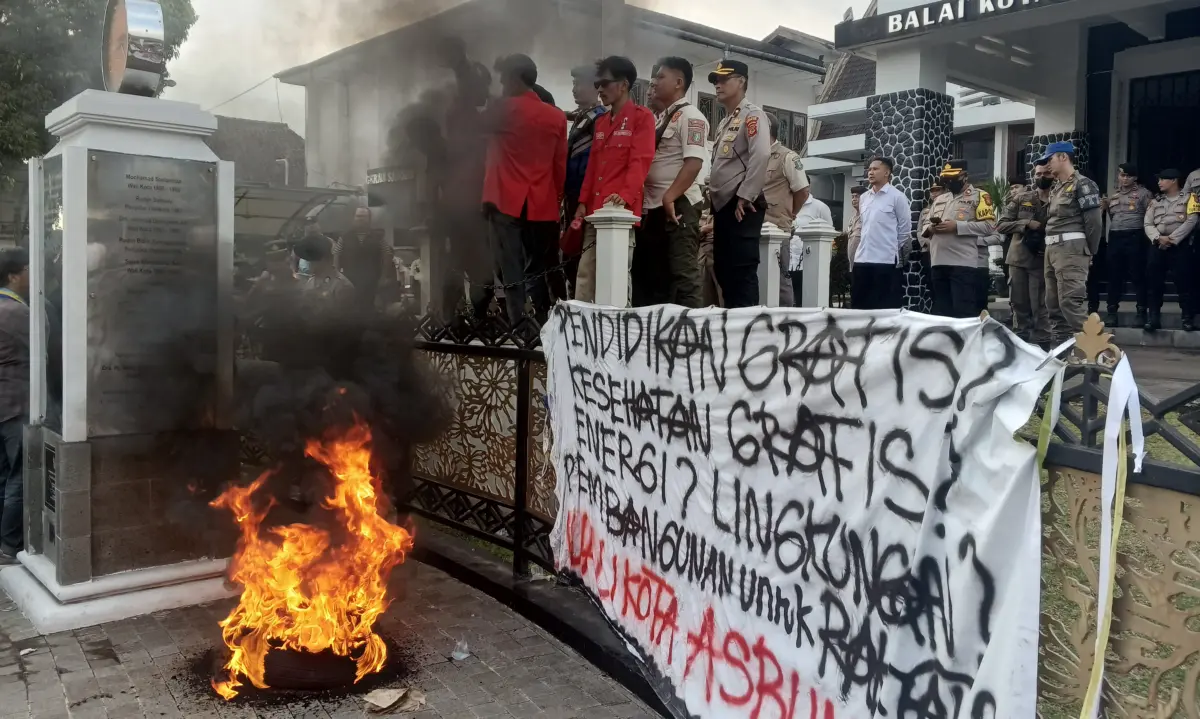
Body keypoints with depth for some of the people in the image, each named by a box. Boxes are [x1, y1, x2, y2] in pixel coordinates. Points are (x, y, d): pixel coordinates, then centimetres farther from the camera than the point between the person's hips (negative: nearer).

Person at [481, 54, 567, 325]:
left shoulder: (502, 111, -3)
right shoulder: (557, 116, 7)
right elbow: (560, 166, 8)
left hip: (506, 202, -4)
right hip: (542, 206, 4)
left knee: (512, 275, -4)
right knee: (536, 274, 13)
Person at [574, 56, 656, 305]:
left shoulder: (642, 117, 0)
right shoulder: (601, 121, 22)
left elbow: (640, 162, -11)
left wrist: (625, 196, -25)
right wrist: (583, 202, 11)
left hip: (622, 210, -7)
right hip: (595, 211, 7)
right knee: (585, 274, 4)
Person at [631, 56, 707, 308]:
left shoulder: (690, 116, -5)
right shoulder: (660, 119, 20)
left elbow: (694, 163, -17)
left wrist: (669, 197, -23)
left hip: (678, 206, -9)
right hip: (652, 208, 9)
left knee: (682, 274, -9)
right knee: (647, 273, 11)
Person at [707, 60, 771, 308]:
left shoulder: (751, 114, -4)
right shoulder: (725, 122, 23)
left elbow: (761, 154, -19)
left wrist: (745, 196, -20)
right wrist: (712, 196, 13)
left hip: (741, 206, -9)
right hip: (723, 206, 9)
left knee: (742, 271, -10)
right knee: (723, 270, 9)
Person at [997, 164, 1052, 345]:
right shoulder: (1020, 199, 5)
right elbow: (1001, 225, 0)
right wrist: (1026, 223, -12)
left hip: (1042, 260, -2)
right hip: (1018, 258, 2)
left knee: (1040, 306, -1)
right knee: (1019, 304, 9)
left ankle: (1041, 345, 5)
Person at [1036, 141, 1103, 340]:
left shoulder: (1082, 184, -7)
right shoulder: (1055, 188, 19)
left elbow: (1094, 220, -10)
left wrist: (1090, 251, -5)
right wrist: (1049, 247, 9)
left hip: (1071, 249, -9)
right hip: (1052, 249, 9)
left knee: (1071, 301, -14)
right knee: (1053, 302, 11)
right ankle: (1058, 343, 17)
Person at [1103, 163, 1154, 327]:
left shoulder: (1143, 193, 4)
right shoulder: (1112, 196, 18)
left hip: (1135, 237, -4)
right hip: (1115, 238, 5)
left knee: (1138, 275, -2)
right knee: (1114, 275, 6)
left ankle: (1142, 312, 3)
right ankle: (1112, 312, 11)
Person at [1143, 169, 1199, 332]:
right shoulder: (1156, 201, 18)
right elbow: (1148, 224, 7)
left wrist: (1172, 239, -14)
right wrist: (1159, 238, -11)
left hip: (1180, 246, -4)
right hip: (1157, 246, 4)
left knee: (1184, 282, -6)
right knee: (1153, 282, 1)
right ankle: (1154, 318, 5)